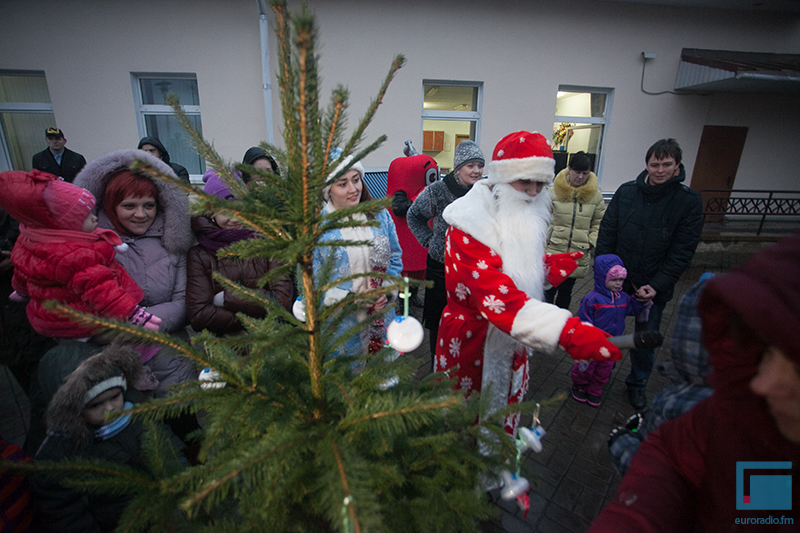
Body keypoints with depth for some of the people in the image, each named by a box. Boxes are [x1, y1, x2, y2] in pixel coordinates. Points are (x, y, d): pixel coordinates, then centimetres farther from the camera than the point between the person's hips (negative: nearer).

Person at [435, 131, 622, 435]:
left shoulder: (525, 217, 3)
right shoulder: (469, 227, -27)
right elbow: (496, 295, -38)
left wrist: (548, 266, -6)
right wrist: (567, 331, -46)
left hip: (510, 343, 8)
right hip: (473, 342, -7)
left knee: (503, 420, 25)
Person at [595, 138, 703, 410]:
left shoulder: (689, 201, -7)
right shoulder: (626, 192, -3)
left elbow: (682, 253, -9)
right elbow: (606, 234, -1)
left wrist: (656, 285, -16)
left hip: (655, 287, -1)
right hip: (616, 280, 1)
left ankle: (637, 384, 36)